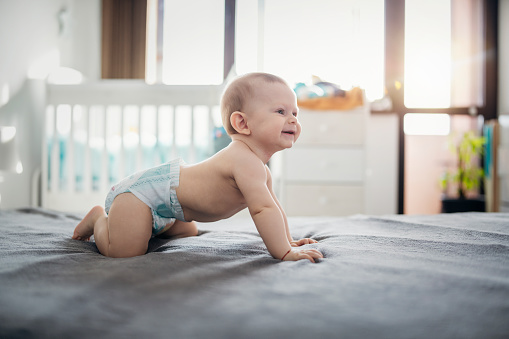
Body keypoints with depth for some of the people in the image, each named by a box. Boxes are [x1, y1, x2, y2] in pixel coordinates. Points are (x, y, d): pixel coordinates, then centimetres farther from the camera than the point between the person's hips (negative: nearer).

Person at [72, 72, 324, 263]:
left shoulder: (259, 169, 3)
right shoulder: (246, 162, -31)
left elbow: (271, 206, 15)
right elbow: (263, 209, -38)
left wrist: (288, 240, 11)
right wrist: (284, 252, -33)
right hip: (143, 191, -10)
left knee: (187, 232, 32)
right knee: (122, 252, -19)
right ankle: (100, 219, 12)